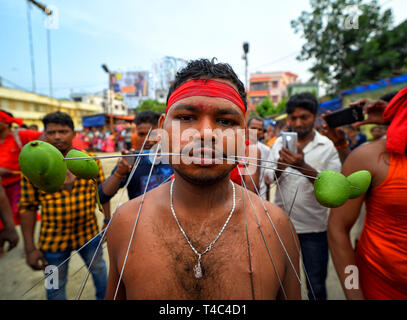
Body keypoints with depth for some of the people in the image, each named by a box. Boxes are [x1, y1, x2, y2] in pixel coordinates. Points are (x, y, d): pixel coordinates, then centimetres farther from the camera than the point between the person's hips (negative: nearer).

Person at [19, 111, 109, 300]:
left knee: (99, 270, 23)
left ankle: (103, 297, 52)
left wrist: (108, 220, -1)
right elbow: (28, 208, -7)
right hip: (53, 240, 0)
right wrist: (30, 248, -6)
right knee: (56, 287, 19)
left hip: (89, 233, 1)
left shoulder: (90, 160, -8)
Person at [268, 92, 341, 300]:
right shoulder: (280, 142, 1)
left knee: (316, 286, 14)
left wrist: (303, 167, -30)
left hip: (314, 227, -2)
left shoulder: (327, 146, -5)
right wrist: (280, 166, -23)